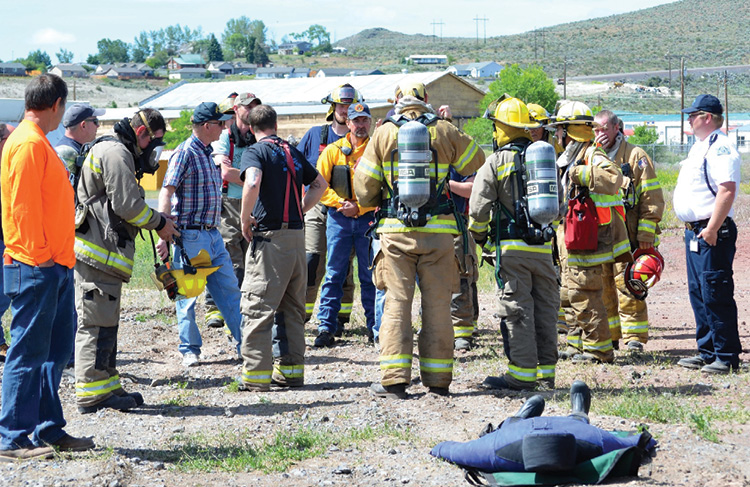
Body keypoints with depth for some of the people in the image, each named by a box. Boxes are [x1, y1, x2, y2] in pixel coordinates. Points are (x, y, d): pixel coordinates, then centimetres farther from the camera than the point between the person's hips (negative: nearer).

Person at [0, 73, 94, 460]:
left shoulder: (38, 142, 18)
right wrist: (38, 254, -20)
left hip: (55, 266, 10)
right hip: (36, 267, -10)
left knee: (55, 349, 14)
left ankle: (49, 430, 21)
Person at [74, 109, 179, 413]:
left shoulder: (114, 152, 23)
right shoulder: (116, 154, -12)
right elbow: (128, 205, -19)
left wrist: (156, 221, 12)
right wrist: (159, 222, -4)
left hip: (100, 253, 11)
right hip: (98, 253, -11)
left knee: (105, 323, 15)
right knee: (97, 323, -8)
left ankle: (108, 387, 21)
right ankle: (91, 394, -5)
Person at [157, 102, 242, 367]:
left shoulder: (208, 153, 14)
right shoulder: (185, 153, -12)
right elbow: (166, 192, -17)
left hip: (212, 234, 8)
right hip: (190, 235, -8)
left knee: (229, 289, 9)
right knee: (187, 295, 2)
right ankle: (190, 350, 11)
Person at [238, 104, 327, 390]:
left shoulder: (255, 152, -6)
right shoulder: (293, 153, 14)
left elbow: (252, 183, -25)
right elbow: (320, 184, 25)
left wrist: (245, 219, -13)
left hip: (269, 237, -6)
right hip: (297, 234, 6)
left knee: (258, 307, -3)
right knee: (292, 307, 14)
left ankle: (256, 374, -5)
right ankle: (291, 369, 17)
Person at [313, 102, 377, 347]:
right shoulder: (333, 150, 7)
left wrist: (359, 207, -12)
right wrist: (340, 202, -11)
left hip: (368, 217, -1)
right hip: (338, 218, 1)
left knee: (370, 274, 3)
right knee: (334, 274, 0)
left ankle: (374, 326, 10)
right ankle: (326, 327, 2)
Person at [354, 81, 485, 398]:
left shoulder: (383, 134, 3)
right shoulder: (445, 132, 3)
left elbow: (364, 189, 3)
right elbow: (478, 167, 13)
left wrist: (381, 202, 22)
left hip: (396, 230, 0)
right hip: (438, 230, 0)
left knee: (397, 303, 2)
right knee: (437, 304, 6)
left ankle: (394, 379, -3)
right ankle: (438, 380, 9)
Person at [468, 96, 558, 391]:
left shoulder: (496, 162, -6)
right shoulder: (546, 158, 10)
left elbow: (478, 208, -10)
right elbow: (558, 204, 15)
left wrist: (478, 235, 7)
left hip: (512, 247, -5)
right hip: (543, 246, 5)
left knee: (516, 309, -2)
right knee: (545, 307, 9)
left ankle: (522, 373, -2)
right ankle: (546, 371, 15)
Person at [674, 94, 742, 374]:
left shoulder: (720, 148, -15)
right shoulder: (700, 147, 18)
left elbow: (727, 190, -24)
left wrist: (712, 230, -25)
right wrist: (693, 230, 19)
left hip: (712, 234, -11)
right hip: (694, 232, 11)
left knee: (715, 295, -9)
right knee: (698, 294, 14)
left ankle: (727, 357, -3)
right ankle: (708, 353, 21)